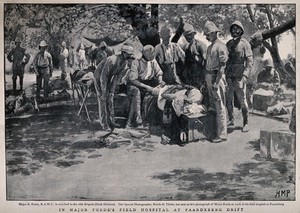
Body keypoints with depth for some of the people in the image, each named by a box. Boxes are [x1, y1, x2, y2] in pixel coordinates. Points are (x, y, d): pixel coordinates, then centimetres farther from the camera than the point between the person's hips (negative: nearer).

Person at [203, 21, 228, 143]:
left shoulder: (221, 47, -11)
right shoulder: (210, 47, 17)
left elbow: (222, 66, -16)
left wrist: (216, 82, -21)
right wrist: (207, 80, 16)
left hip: (217, 77, -9)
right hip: (209, 76, 9)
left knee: (220, 106, -7)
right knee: (212, 105, 14)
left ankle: (222, 134, -4)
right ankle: (214, 129, 24)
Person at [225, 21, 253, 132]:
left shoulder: (245, 43, -3)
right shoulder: (228, 44, 13)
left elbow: (250, 61, -8)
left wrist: (245, 75, -18)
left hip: (239, 77, -5)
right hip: (228, 76, 5)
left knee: (242, 100, -2)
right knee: (228, 99, 9)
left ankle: (245, 123, 8)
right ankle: (231, 119, 23)